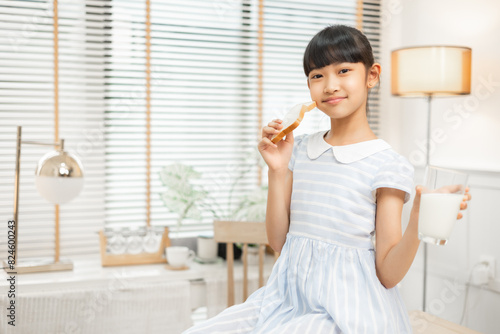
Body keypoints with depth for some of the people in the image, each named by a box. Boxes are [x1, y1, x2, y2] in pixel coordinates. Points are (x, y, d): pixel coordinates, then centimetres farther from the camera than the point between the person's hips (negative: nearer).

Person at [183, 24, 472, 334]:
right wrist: (277, 171, -1)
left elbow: (388, 273, -8)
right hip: (289, 295, 5)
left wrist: (418, 223, -26)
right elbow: (280, 242, 9)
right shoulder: (300, 150, 8)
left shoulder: (388, 164, -8)